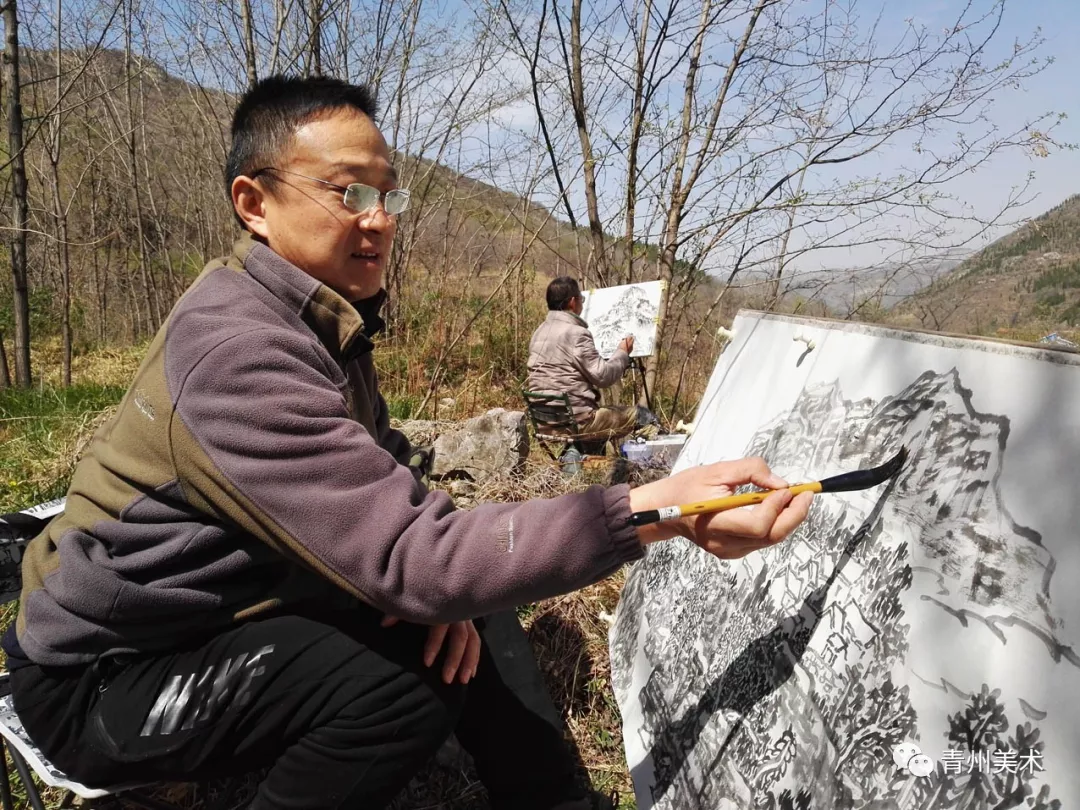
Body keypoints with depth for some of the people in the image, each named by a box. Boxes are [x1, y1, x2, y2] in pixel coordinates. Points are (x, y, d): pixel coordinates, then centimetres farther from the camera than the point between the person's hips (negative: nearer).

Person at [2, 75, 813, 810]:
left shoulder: (320, 317, 0)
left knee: (449, 628, -2)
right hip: (102, 677, -8)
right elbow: (411, 560, -38)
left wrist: (438, 581, -16)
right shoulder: (239, 348, -32)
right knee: (403, 687, -28)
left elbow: (385, 475, 4)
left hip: (221, 617, 8)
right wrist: (656, 510, -42)